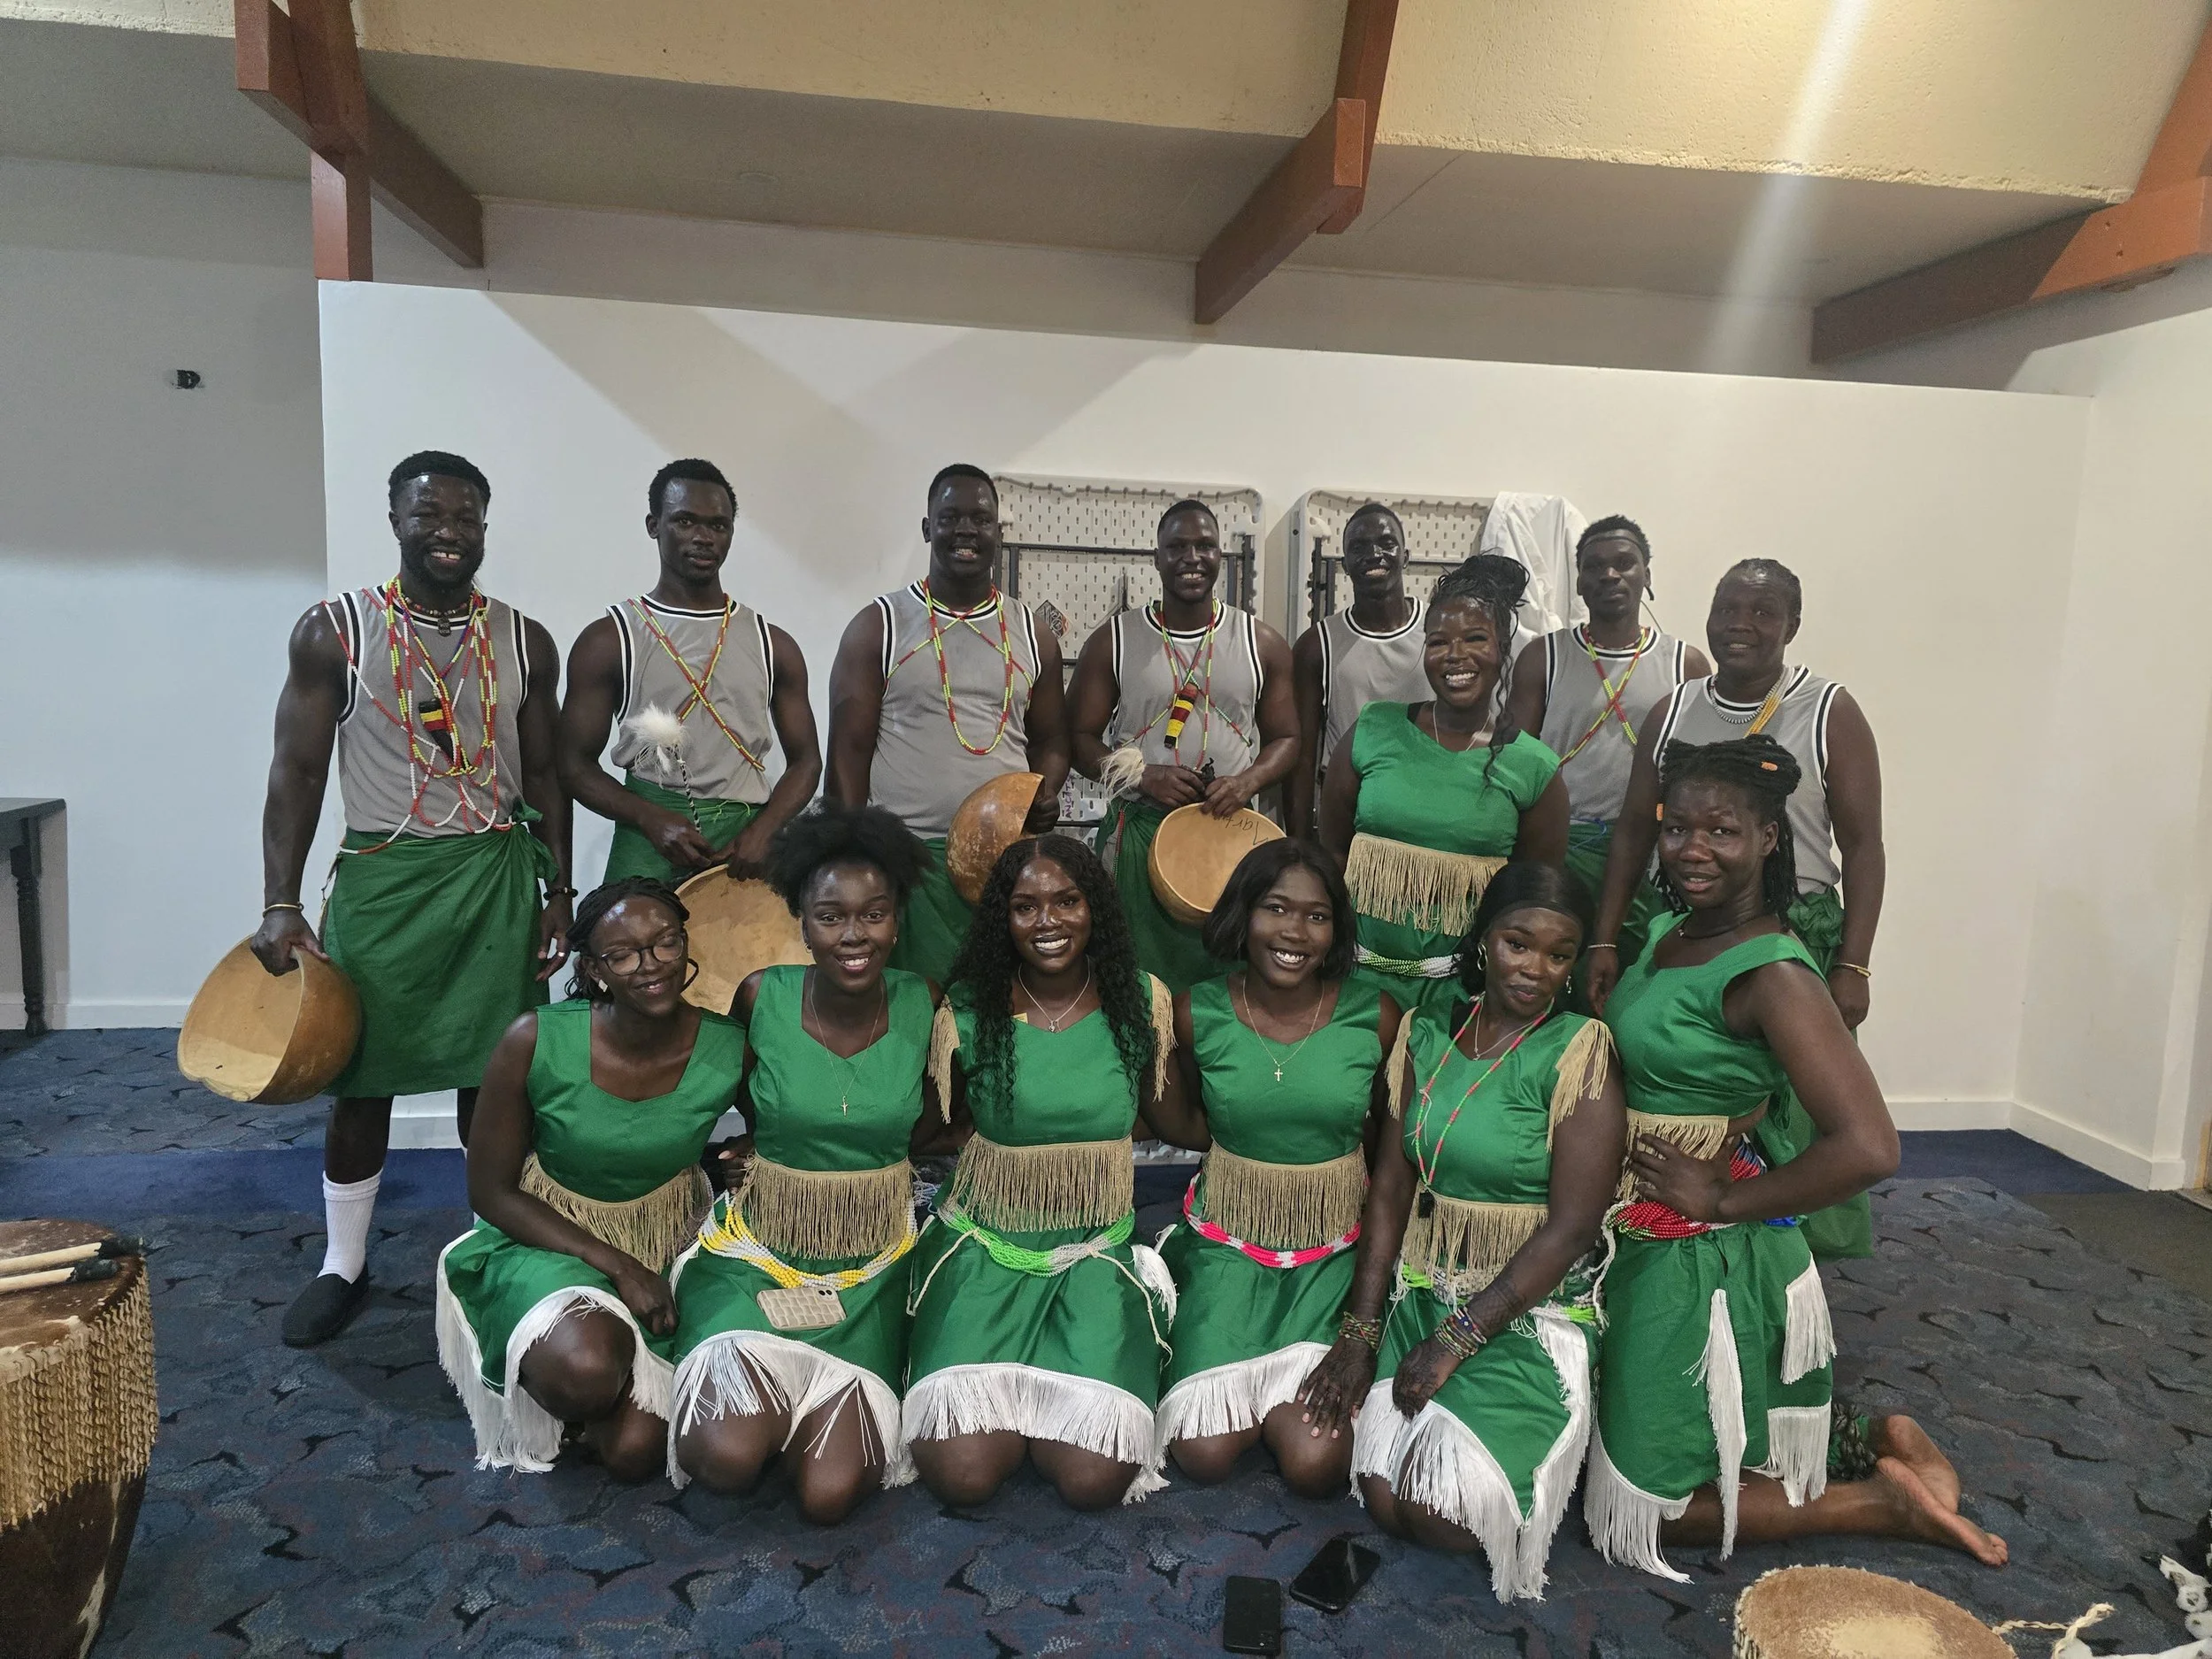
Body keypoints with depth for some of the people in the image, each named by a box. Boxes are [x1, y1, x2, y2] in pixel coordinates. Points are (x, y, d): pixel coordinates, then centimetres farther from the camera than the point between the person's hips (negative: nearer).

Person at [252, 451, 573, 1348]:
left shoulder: (523, 642, 4)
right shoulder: (332, 631, -2)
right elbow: (297, 771, -2)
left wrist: (559, 890, 3)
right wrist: (280, 906, -9)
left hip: (497, 877, 1)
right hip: (380, 877, -1)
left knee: (491, 1075, 7)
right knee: (361, 1078, 7)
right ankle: (342, 1266, 24)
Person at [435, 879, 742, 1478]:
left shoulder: (729, 1052, -19)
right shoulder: (535, 1042, -23)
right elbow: (490, 1191, -12)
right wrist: (615, 1266, -19)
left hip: (668, 1246, 2)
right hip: (548, 1236, -2)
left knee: (635, 1452, -14)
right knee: (585, 1373, -34)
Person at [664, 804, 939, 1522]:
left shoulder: (922, 1005, -9)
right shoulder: (763, 997, -12)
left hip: (871, 1267, 1)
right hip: (759, 1252, -1)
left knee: (828, 1494, -12)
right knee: (730, 1457, -23)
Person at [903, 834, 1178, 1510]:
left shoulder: (1142, 1000, -4)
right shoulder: (968, 1009, -7)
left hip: (1099, 1247, 1)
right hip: (985, 1244, 0)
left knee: (1094, 1477, -17)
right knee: (962, 1472, -18)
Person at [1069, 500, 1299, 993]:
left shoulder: (1262, 643, 6)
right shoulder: (1114, 640, 2)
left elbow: (1285, 739, 9)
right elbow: (1080, 737, 2)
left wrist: (1247, 782, -12)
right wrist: (1144, 775, -14)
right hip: (1139, 831, -1)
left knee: (1224, 975, 5)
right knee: (1137, 976, 2)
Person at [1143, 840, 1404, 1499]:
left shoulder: (1374, 1015, -10)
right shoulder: (1198, 1013, -8)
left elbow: (1389, 1134, 5)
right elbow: (1191, 1129, 6)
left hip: (1333, 1252, 0)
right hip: (1227, 1245, 1)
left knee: (1315, 1463, -14)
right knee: (1204, 1453, -10)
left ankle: (1291, 1387, 19)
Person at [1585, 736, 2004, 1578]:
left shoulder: (1770, 971, -23)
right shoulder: (1667, 933, 2)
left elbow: (1867, 1148, -31)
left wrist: (1722, 1199, -21)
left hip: (1702, 1257, -9)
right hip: (1642, 1242, 9)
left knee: (1649, 1503, 6)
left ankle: (1883, 1501, 16)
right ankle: (1873, 1445, 33)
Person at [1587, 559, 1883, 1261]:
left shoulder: (1831, 714, -2)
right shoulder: (1674, 712, 8)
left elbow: (1862, 847, -4)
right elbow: (1635, 832, 9)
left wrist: (1852, 967, -10)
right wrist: (1605, 941, 4)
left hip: (1797, 936, -3)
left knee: (1794, 1112, -4)